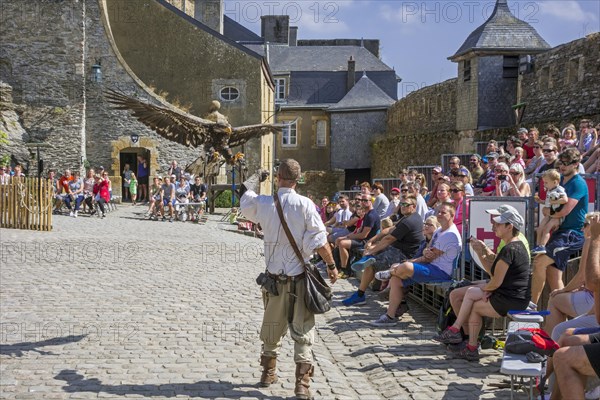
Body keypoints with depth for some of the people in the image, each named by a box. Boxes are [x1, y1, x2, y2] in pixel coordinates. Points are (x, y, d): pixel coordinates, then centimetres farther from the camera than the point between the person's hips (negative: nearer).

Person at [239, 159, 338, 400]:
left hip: (274, 275, 3)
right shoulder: (305, 204, -11)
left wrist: (255, 179, 36)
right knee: (303, 330, 2)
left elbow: (245, 202, 20)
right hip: (299, 275, -3)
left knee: (272, 325, 19)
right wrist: (331, 265, -1)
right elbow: (319, 240, -12)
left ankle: (268, 373, 34)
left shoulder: (263, 204, -3)